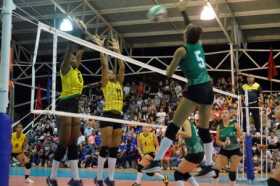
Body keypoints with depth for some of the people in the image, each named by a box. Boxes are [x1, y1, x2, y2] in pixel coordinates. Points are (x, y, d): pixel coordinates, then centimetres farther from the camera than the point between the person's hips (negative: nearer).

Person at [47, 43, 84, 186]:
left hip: (75, 107, 8)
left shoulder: (77, 71, 15)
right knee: (64, 143, -7)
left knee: (73, 142, 5)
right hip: (65, 105, -8)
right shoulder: (65, 68, -5)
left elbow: (80, 53, 22)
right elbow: (68, 53, -16)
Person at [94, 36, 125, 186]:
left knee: (115, 148, 4)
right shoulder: (105, 84, 5)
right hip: (108, 115, -6)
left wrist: (117, 50, 17)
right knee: (105, 146, -8)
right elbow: (104, 65, -2)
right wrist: (101, 48, 0)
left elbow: (122, 67, 16)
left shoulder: (119, 84, 19)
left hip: (119, 116, 6)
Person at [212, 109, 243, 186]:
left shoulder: (234, 124, -8)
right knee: (216, 168, -13)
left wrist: (238, 139, -25)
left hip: (235, 150, -2)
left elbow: (241, 136, -4)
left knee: (233, 171, 4)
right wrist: (223, 143, -17)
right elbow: (217, 140, 2)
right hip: (224, 151, 2)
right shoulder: (219, 127, -2)